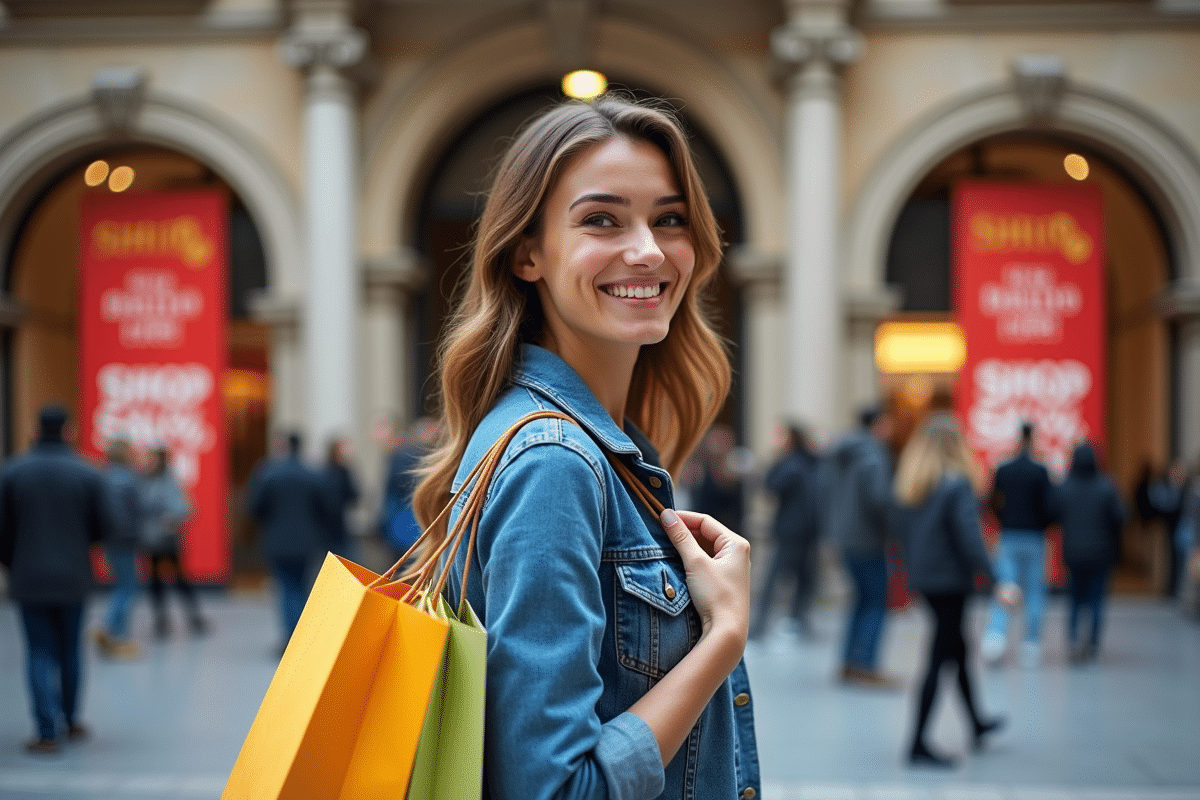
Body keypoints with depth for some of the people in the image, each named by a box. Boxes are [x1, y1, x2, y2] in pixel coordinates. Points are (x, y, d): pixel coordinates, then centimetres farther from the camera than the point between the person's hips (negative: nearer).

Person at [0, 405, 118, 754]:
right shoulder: (87, 474, -6)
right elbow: (106, 525, -6)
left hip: (29, 578, -1)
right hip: (74, 578, 1)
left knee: (40, 653, 3)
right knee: (70, 651, 15)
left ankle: (48, 732, -5)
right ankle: (70, 722, 27)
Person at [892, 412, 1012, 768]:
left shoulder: (908, 483, 3)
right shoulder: (958, 485, -18)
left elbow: (899, 527, 9)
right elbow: (970, 538, -22)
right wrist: (995, 582, -19)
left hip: (921, 577, 8)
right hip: (951, 579, -8)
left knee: (957, 647, 23)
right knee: (940, 659, -2)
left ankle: (977, 724, 39)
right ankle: (918, 745, 0)